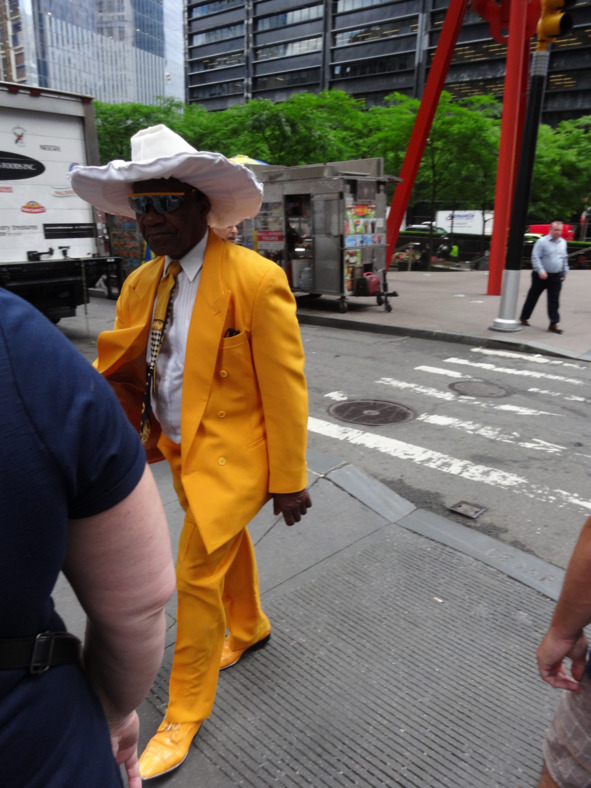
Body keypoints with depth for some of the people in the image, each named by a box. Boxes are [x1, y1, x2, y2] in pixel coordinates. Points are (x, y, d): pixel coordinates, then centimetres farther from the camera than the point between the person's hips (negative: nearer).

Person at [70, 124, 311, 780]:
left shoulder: (256, 280, -20)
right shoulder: (140, 284, 2)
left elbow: (284, 387, -18)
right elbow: (116, 373, 4)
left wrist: (289, 480, -13)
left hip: (231, 455, -6)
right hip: (181, 450, 7)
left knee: (197, 577, 1)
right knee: (226, 545, 26)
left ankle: (184, 714, 25)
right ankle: (249, 629, 54)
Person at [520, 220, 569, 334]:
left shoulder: (563, 242, 10)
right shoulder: (542, 241, -9)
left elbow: (565, 258, 21)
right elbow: (535, 257, -13)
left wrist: (565, 272, 19)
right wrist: (541, 271, -21)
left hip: (556, 276, 4)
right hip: (542, 276, -4)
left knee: (554, 300, -1)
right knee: (532, 297, 9)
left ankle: (553, 324, 0)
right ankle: (524, 318, 27)